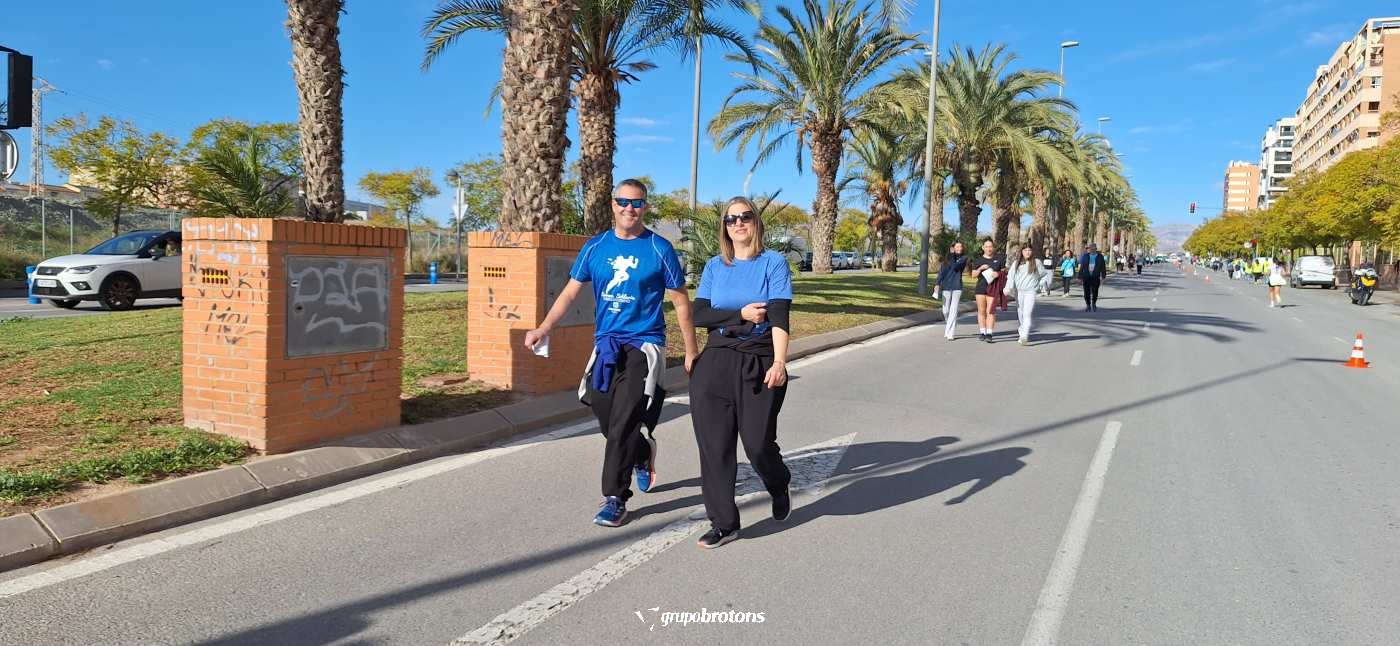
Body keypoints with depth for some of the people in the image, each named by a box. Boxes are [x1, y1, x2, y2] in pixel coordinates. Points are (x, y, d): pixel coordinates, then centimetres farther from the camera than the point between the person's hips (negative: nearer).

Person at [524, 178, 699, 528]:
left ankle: (615, 498, 2)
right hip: (605, 345, 5)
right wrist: (545, 327, -10)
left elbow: (681, 302, 1)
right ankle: (644, 454, 40)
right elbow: (570, 292, 6)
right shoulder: (595, 247, 6)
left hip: (643, 345, -4)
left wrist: (691, 353, 0)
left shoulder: (660, 249, -3)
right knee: (607, 423, 11)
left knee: (623, 424, -10)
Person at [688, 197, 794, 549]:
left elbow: (779, 317, -11)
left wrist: (779, 363, -22)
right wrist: (741, 315, -11)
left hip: (759, 364, -3)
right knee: (714, 444, 0)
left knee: (758, 442, -2)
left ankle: (779, 486, 34)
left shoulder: (774, 262, 0)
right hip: (716, 362, 3)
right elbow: (700, 314, 1)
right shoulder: (715, 266, 10)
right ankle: (724, 523, 13)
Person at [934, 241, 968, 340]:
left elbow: (956, 266, -14)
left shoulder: (964, 258, 2)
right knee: (946, 310, 7)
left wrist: (953, 255, -11)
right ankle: (947, 329, 30)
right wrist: (938, 284, -8)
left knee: (953, 310, -6)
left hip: (957, 287, -1)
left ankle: (949, 333, -6)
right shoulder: (947, 258, 5)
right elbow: (941, 271, 2)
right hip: (946, 286, 1)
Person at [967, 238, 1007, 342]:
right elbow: (973, 275, 8)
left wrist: (998, 273, -11)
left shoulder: (999, 258, 7)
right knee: (981, 311, 6)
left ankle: (989, 334, -10)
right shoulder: (978, 260, 9)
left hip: (993, 288, -2)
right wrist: (980, 269, -11)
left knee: (990, 311, -8)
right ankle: (982, 332, 14)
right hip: (980, 287, 2)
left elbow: (1004, 271, 10)